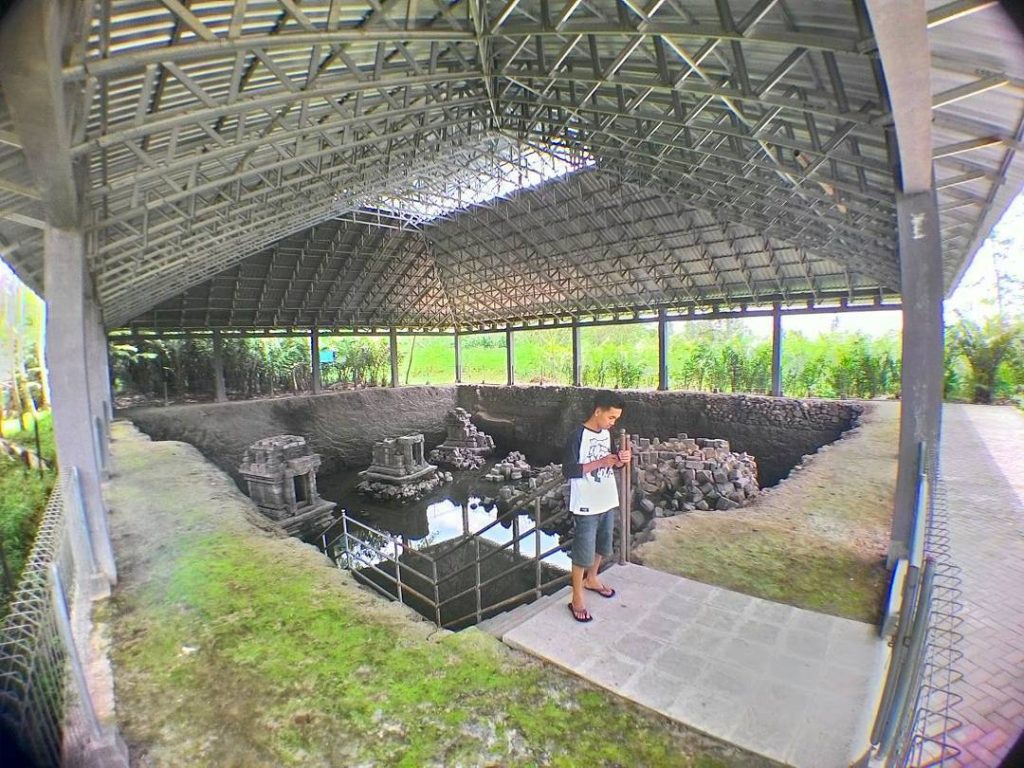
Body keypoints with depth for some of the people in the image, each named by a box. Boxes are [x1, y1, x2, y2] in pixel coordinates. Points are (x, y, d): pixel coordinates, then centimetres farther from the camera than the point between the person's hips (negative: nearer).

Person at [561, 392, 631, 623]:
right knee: (583, 552, 3)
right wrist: (600, 463, -25)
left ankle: (591, 579, 45)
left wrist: (620, 460, -8)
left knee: (601, 546, 23)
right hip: (586, 506, -8)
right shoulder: (578, 436, -20)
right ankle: (577, 599, 19)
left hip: (608, 502, 8)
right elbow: (568, 470, -22)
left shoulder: (606, 434, 4)